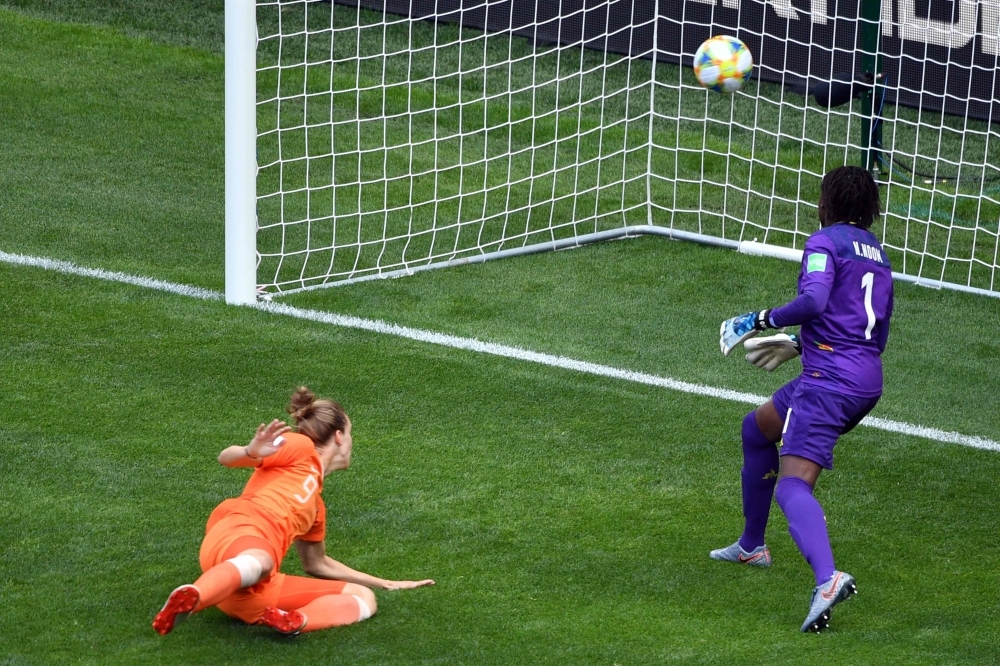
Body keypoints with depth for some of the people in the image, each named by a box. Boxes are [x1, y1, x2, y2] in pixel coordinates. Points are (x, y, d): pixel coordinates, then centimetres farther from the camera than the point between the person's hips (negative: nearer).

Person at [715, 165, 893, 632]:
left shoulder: (826, 241, -3)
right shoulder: (876, 252, 22)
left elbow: (813, 300, -21)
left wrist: (762, 320, -7)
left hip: (829, 379, -9)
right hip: (868, 379, 9)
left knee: (792, 486, -20)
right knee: (757, 427, 30)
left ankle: (827, 580, -45)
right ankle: (752, 546, 40)